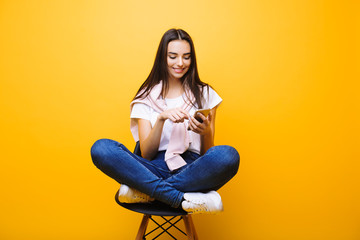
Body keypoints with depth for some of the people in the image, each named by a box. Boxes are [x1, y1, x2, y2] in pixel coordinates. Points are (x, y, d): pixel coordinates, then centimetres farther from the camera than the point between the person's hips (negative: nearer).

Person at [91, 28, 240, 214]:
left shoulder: (204, 94, 12)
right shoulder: (146, 97, 11)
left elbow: (208, 154, 8)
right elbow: (146, 154, 0)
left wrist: (206, 133, -14)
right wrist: (162, 118, -16)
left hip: (191, 170, 0)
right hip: (155, 169, 0)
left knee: (228, 155, -33)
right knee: (101, 148, -25)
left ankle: (145, 191, -23)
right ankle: (184, 199, -29)